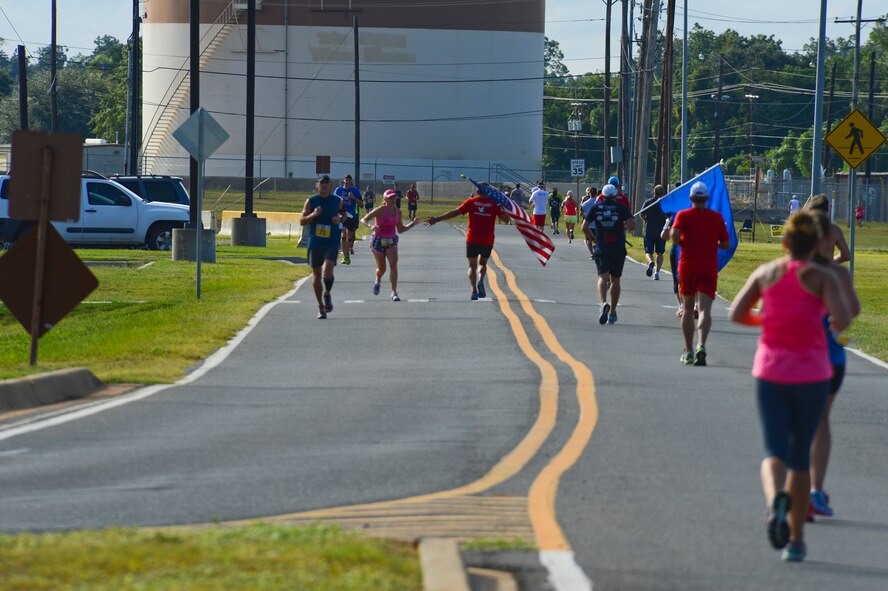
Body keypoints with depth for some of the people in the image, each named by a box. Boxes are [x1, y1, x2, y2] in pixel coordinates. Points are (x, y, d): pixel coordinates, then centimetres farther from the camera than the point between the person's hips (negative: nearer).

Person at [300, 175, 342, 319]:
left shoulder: (337, 201, 4)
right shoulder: (310, 201, 1)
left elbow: (343, 213, 20)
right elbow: (302, 221, -1)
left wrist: (339, 219, -3)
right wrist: (313, 215, -19)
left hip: (332, 243, -1)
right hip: (315, 242, 1)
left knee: (327, 271, -22)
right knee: (316, 274, 6)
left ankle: (327, 294, 6)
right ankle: (321, 306, 19)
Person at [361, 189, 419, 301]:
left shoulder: (398, 212, 1)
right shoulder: (380, 210, -14)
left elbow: (400, 230, 10)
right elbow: (363, 220, -18)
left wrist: (412, 224, -3)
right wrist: (371, 226, -37)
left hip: (391, 241, 3)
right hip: (378, 241, -3)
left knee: (393, 264, -18)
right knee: (382, 268, 8)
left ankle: (394, 292, -19)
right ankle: (378, 281, 45)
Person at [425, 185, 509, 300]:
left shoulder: (471, 201, 1)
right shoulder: (494, 203, 2)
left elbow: (455, 212, -4)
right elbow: (505, 218, 2)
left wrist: (437, 219, 0)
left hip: (472, 239, -1)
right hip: (488, 240, 1)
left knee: (472, 265, 9)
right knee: (482, 263, 19)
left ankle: (474, 290, -8)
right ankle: (481, 281, -11)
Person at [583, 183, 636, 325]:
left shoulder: (595, 208, 4)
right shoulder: (622, 208, 0)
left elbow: (585, 227, 1)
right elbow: (632, 226, -11)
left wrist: (593, 238, 15)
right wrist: (624, 224, 11)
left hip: (601, 248, 0)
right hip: (618, 248, 0)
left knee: (603, 277, -8)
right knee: (615, 280, 11)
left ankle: (603, 303, -36)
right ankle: (612, 312, 16)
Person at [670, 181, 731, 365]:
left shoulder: (683, 215, -1)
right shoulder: (717, 217, 4)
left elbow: (675, 235, -18)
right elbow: (726, 244, 5)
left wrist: (682, 244, 3)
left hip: (687, 267, 0)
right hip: (709, 268, 0)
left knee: (688, 308, 16)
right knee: (704, 310, -10)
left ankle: (688, 351, 20)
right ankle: (701, 345, -34)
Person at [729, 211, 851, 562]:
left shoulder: (766, 273, 4)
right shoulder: (822, 277, -4)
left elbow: (736, 314, 1)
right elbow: (842, 318, -17)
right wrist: (836, 325, 6)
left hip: (770, 371, 1)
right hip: (811, 373, -1)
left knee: (775, 451, -3)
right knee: (800, 454, 13)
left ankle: (776, 498, -39)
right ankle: (795, 540, 15)